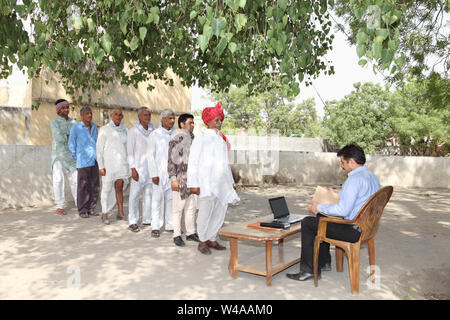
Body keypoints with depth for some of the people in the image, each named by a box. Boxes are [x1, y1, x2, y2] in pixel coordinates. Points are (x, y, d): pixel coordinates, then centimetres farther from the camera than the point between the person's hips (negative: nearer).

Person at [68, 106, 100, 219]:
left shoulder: (94, 127, 11)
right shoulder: (76, 128, -5)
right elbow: (71, 144, 2)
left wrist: (97, 156, 14)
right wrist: (78, 158, 4)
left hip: (95, 161, 5)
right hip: (83, 162, -5)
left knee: (95, 186, 6)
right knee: (83, 186, -1)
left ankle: (91, 209, 16)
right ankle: (82, 210, 8)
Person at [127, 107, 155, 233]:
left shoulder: (152, 131, 9)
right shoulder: (133, 132, -4)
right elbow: (130, 151, -6)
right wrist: (133, 169, -13)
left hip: (151, 168, 5)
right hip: (139, 168, -5)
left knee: (148, 194, 10)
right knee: (135, 195, -3)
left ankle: (147, 219, 19)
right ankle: (133, 222, 5)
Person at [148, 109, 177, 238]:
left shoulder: (176, 134, 8)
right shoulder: (155, 135, -2)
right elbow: (151, 156, -4)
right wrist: (153, 174, -10)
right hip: (160, 172, -3)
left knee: (170, 198, 7)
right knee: (157, 199, -1)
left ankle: (169, 225, 16)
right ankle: (155, 227, 6)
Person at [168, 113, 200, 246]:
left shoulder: (193, 139, 12)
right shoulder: (176, 140, -8)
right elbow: (171, 161, -10)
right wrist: (173, 179, -16)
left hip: (192, 178, 7)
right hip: (180, 178, -7)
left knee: (191, 208, 12)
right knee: (178, 208, 1)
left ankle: (191, 233, 22)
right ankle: (177, 235, 10)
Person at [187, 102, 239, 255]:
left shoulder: (222, 138, 17)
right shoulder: (201, 137, -1)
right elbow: (193, 161, -6)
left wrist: (230, 181, 19)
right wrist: (193, 183, -12)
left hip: (222, 182, 6)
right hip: (207, 181, -6)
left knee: (220, 211, 7)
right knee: (206, 210, -10)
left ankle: (212, 239, 22)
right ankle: (202, 242, 7)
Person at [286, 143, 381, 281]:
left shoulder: (355, 179, -23)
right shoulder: (373, 177, 9)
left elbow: (343, 210, -26)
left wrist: (319, 208, -13)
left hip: (353, 231, -10)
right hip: (366, 226, 10)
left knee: (307, 223, -2)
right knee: (321, 218, 26)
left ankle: (309, 270, 5)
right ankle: (324, 262, 31)